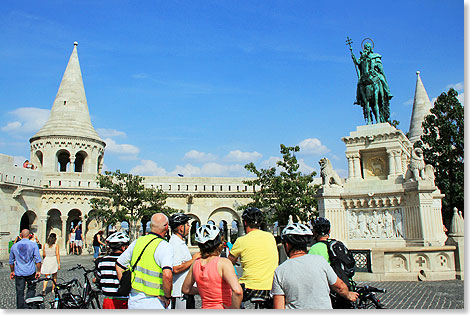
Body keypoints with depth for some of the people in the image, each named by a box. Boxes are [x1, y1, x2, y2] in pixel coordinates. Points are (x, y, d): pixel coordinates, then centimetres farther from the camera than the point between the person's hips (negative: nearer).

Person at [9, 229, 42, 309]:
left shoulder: (14, 246, 4)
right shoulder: (33, 245, -6)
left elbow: (11, 261, 13)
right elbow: (38, 260, -9)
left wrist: (12, 271, 24)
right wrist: (38, 271, -2)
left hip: (18, 273, 2)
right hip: (30, 272, -2)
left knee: (20, 293, 8)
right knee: (31, 289, 15)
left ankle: (20, 308, 12)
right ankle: (28, 305, 6)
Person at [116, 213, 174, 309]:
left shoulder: (137, 242, 5)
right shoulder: (164, 246, -16)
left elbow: (119, 265, 13)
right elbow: (167, 275, -30)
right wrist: (167, 297, -14)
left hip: (133, 301, 6)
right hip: (152, 303, -6)